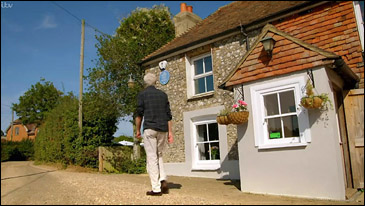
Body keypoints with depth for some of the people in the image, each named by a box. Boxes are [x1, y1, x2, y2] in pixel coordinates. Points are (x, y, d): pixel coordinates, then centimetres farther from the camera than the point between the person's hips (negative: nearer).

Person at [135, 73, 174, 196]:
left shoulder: (142, 94, 5)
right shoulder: (163, 95, 15)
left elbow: (139, 114, 0)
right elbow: (168, 115, 10)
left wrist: (137, 130, 9)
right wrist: (170, 132, 10)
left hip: (149, 128, -4)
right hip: (163, 129, 4)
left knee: (152, 158, -1)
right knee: (159, 155, 18)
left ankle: (156, 188, -2)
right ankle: (163, 180, 1)